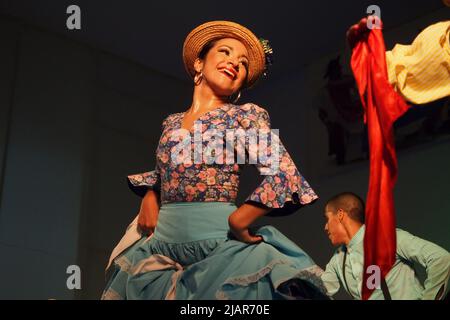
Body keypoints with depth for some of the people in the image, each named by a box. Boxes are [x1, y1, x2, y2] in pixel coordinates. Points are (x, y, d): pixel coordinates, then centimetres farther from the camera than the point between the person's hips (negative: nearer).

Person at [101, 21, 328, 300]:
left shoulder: (247, 115, 0)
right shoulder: (172, 122, 13)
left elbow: (284, 175, -10)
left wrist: (238, 220, -15)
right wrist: (149, 199, 8)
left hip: (220, 244, -4)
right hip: (161, 245, 5)